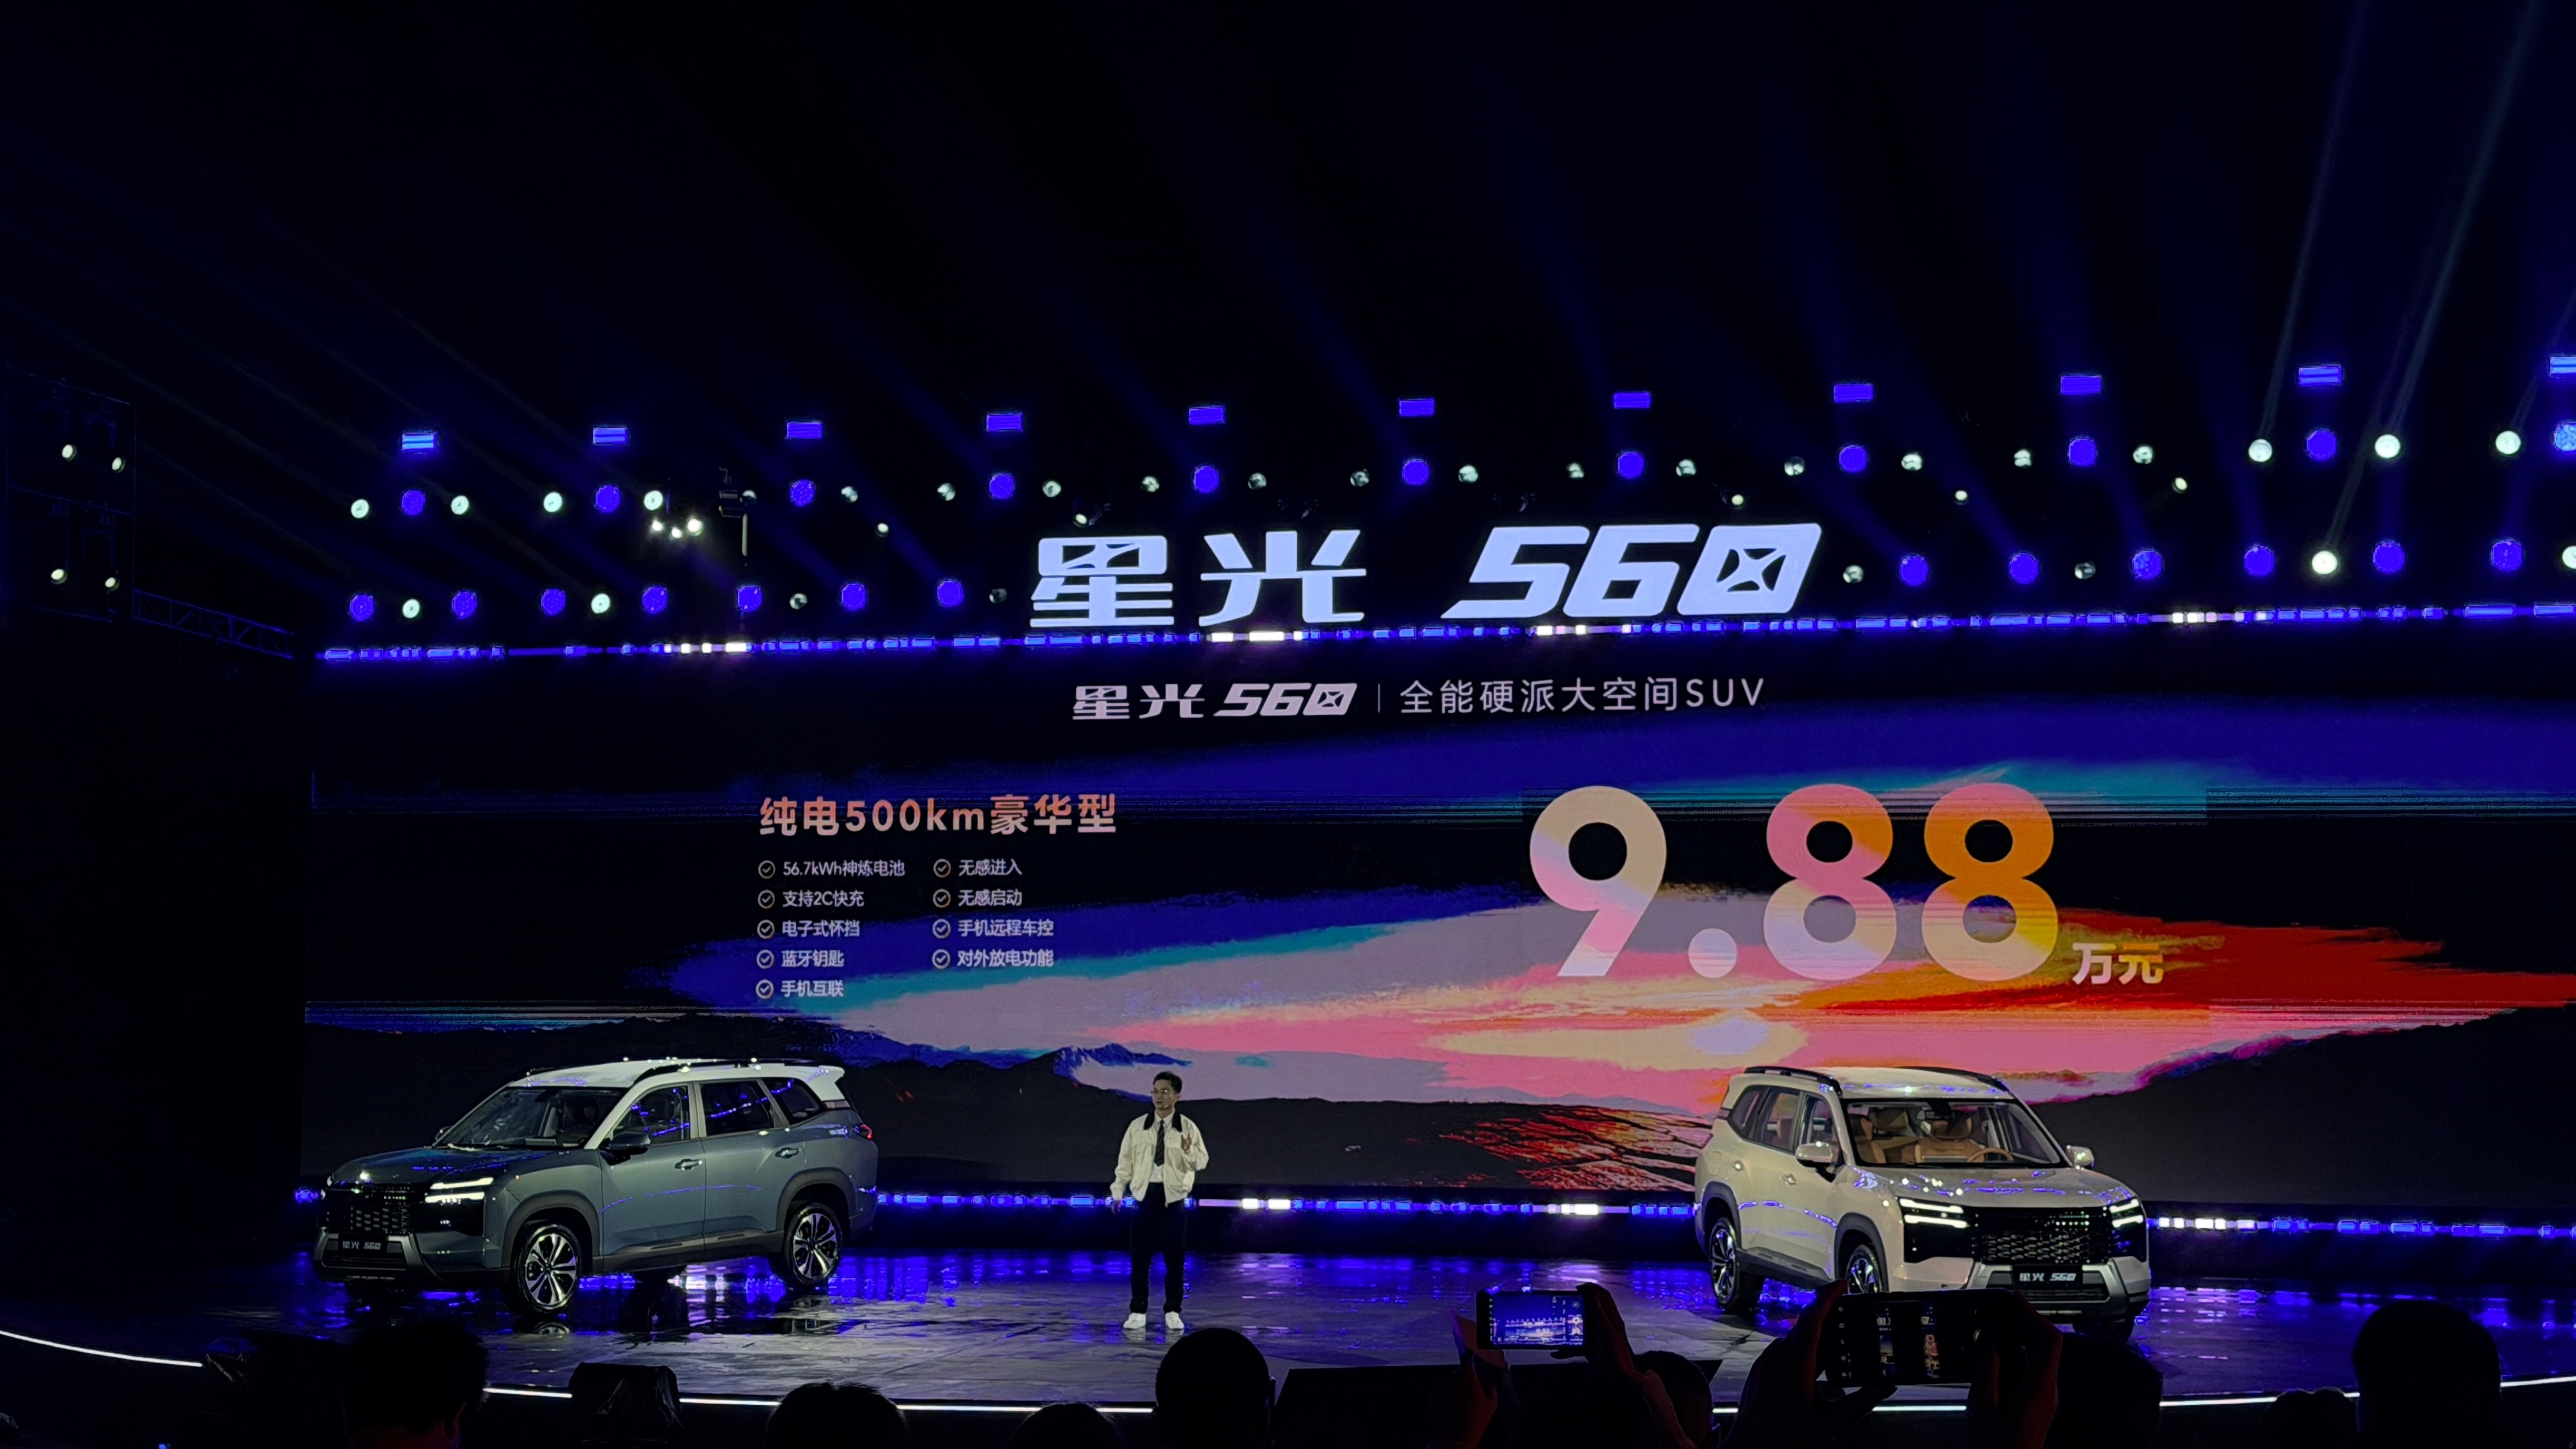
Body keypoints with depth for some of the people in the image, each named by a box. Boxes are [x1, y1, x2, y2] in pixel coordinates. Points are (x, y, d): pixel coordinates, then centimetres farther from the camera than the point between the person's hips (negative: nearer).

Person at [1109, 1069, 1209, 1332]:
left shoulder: (1188, 1128, 2)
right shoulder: (1137, 1127, 5)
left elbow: (1202, 1162, -2)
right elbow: (1125, 1162, 7)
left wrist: (1189, 1151, -22)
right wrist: (1118, 1192, 2)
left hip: (1173, 1198, -1)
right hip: (1144, 1194, 1)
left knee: (1174, 1257, 2)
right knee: (1139, 1257, 2)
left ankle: (1172, 1312, 13)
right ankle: (1137, 1312, 10)